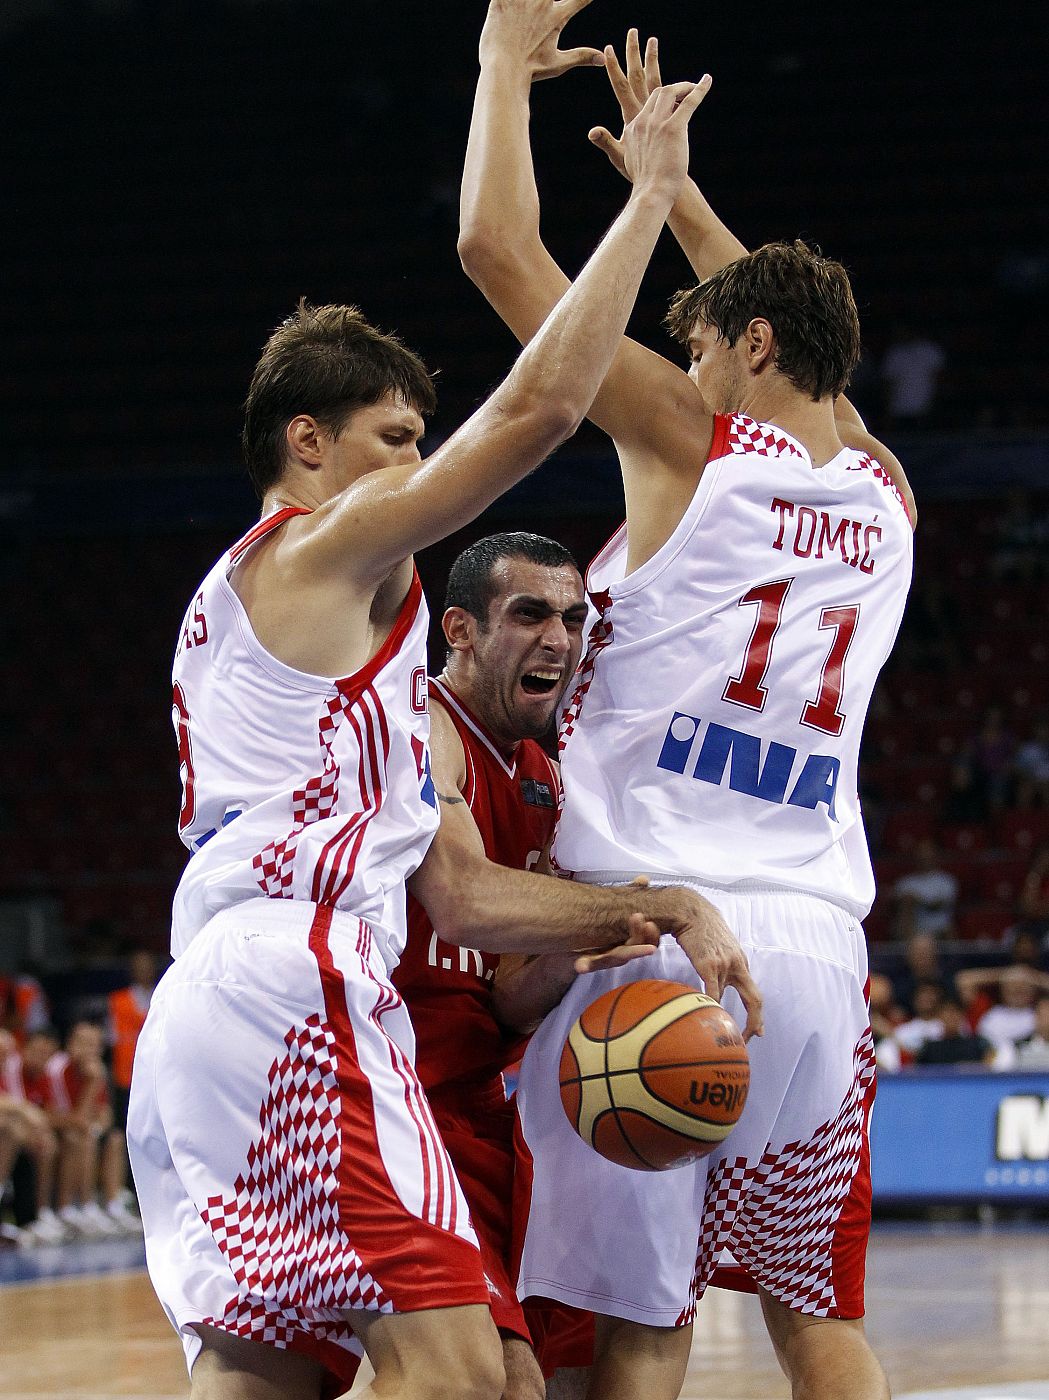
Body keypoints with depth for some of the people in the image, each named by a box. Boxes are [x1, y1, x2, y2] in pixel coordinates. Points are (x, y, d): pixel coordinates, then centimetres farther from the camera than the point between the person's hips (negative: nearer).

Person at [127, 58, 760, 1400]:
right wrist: (650, 194, 3)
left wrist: (645, 913, 14)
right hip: (292, 980, -10)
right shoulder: (322, 544, 5)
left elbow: (461, 895, 25)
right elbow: (542, 401, -6)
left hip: (202, 1012, 10)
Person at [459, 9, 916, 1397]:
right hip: (818, 938, 5)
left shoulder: (694, 439, -2)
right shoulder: (886, 491, 13)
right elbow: (794, 334, 34)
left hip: (659, 924, -5)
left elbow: (499, 249, -1)